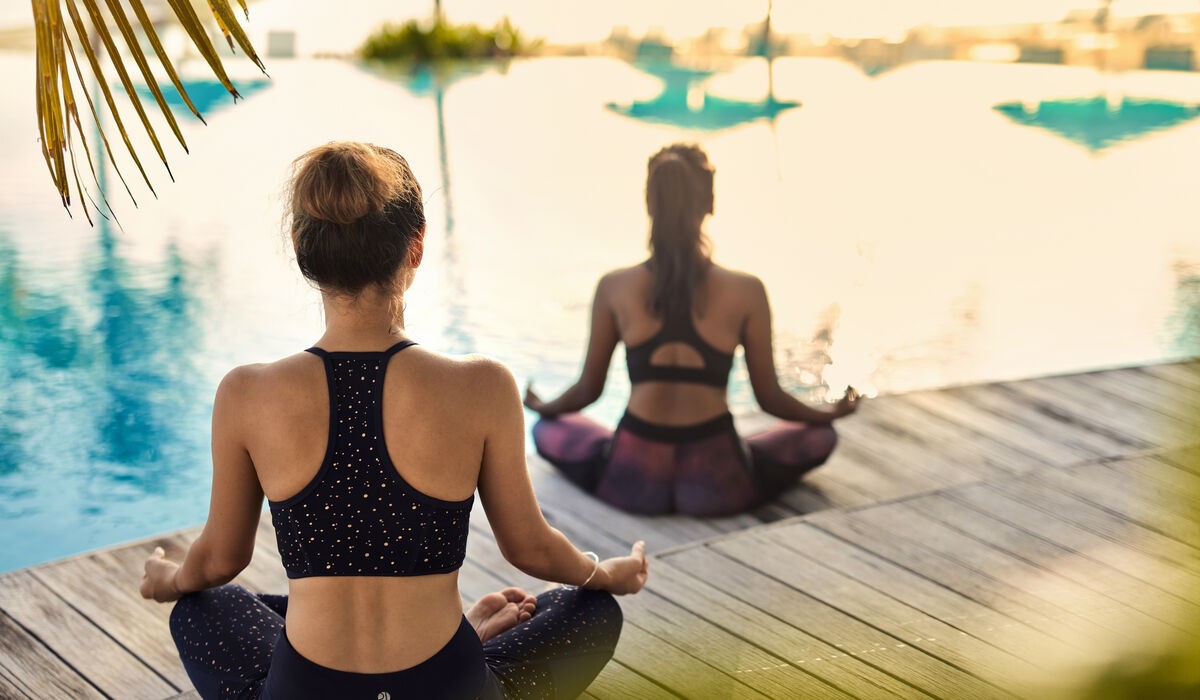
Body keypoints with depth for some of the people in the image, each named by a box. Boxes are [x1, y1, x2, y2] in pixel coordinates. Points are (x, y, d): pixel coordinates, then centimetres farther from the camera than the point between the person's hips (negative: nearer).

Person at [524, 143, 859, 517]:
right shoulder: (745, 292, -8)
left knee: (546, 430, 30)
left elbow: (588, 389, 5)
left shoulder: (614, 288, -5)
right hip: (716, 489, -1)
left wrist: (544, 407, 28)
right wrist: (831, 414, 21)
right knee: (820, 438, 24)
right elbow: (769, 398, 0)